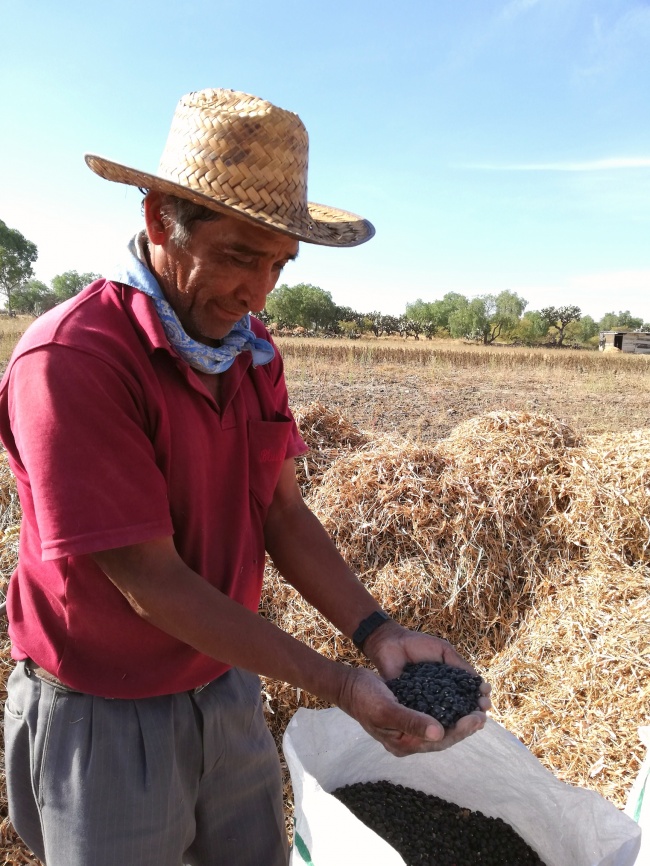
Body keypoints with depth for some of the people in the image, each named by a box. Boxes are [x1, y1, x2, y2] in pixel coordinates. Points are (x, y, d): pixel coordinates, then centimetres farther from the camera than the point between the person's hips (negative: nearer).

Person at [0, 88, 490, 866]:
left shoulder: (251, 348, -2)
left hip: (228, 692, 6)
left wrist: (379, 635, -15)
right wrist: (340, 687, -23)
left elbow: (281, 512, -2)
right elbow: (151, 581, -25)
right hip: (105, 718, -5)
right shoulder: (70, 360, -25)